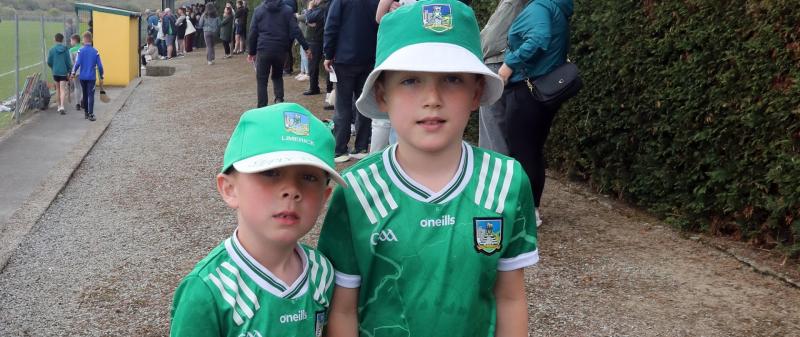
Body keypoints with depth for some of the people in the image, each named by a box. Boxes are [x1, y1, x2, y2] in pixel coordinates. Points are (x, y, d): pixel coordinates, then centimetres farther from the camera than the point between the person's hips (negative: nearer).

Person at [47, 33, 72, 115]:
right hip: (63, 71, -2)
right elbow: (68, 61, -4)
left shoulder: (52, 50, -3)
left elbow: (49, 62, -1)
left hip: (55, 72, 2)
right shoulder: (65, 49, -6)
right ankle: (62, 106, -21)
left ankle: (59, 106, 26)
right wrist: (69, 70, 8)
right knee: (63, 90, -5)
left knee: (58, 89, 17)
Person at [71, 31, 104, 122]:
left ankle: (86, 113, 24)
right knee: (91, 95, -2)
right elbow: (99, 66, -2)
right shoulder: (95, 52, -2)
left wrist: (73, 72, 0)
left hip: (83, 77, 1)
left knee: (85, 95, 14)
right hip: (92, 77, -1)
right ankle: (91, 114, -11)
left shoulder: (81, 51, -5)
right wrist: (101, 77, 6)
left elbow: (77, 63, -13)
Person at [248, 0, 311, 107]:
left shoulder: (258, 10, 4)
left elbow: (253, 33, 3)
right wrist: (306, 47, -1)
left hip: (264, 50, -2)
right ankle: (279, 99, 1)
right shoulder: (287, 10, 3)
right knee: (277, 76, 23)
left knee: (261, 80, 5)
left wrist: (251, 52, 11)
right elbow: (295, 31, -4)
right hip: (281, 50, 2)